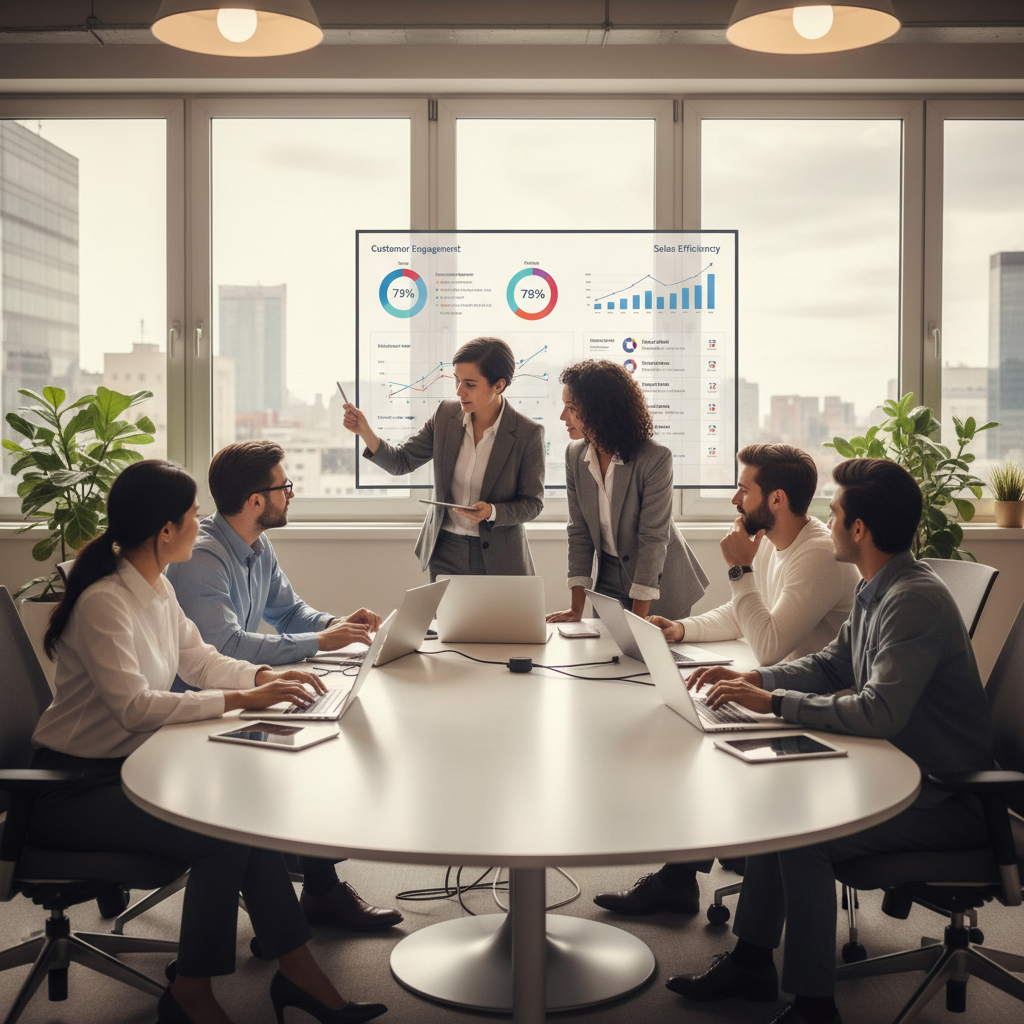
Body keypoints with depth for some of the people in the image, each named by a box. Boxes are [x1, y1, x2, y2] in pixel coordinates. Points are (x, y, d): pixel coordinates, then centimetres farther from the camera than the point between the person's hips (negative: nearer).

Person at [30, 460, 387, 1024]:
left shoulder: (157, 590, 7)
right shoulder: (104, 602, -22)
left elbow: (199, 659, 14)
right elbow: (134, 706, -29)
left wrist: (266, 676, -4)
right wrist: (241, 698, -28)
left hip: (128, 765, 8)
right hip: (74, 789, -8)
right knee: (222, 836, -22)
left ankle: (297, 972, -3)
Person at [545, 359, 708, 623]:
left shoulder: (656, 458, -23)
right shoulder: (575, 454, -5)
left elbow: (653, 538, -22)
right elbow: (579, 532, -3)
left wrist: (637, 619, -23)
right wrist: (576, 606, -9)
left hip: (661, 584, -4)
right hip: (610, 579, 5)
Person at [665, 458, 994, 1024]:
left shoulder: (915, 601, -25)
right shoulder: (876, 590, 7)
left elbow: (880, 712, -33)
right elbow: (832, 664, 19)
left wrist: (773, 702, -26)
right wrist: (752, 678, 4)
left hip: (945, 801, -10)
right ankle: (752, 961, 17)